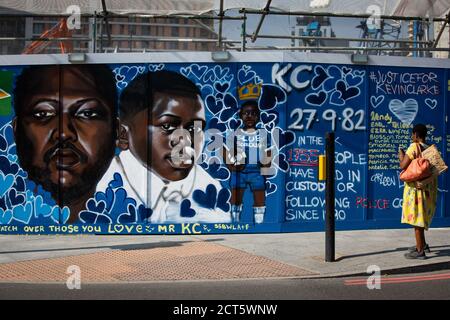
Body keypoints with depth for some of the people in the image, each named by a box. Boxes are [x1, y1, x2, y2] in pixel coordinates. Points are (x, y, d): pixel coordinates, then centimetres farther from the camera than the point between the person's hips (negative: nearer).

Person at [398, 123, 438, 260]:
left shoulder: (414, 147, -13)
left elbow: (403, 166, -17)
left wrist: (401, 157, 3)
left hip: (416, 187, -7)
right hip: (428, 188, 7)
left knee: (416, 218, -1)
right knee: (420, 217, 21)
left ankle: (420, 251, 2)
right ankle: (422, 244, 32)